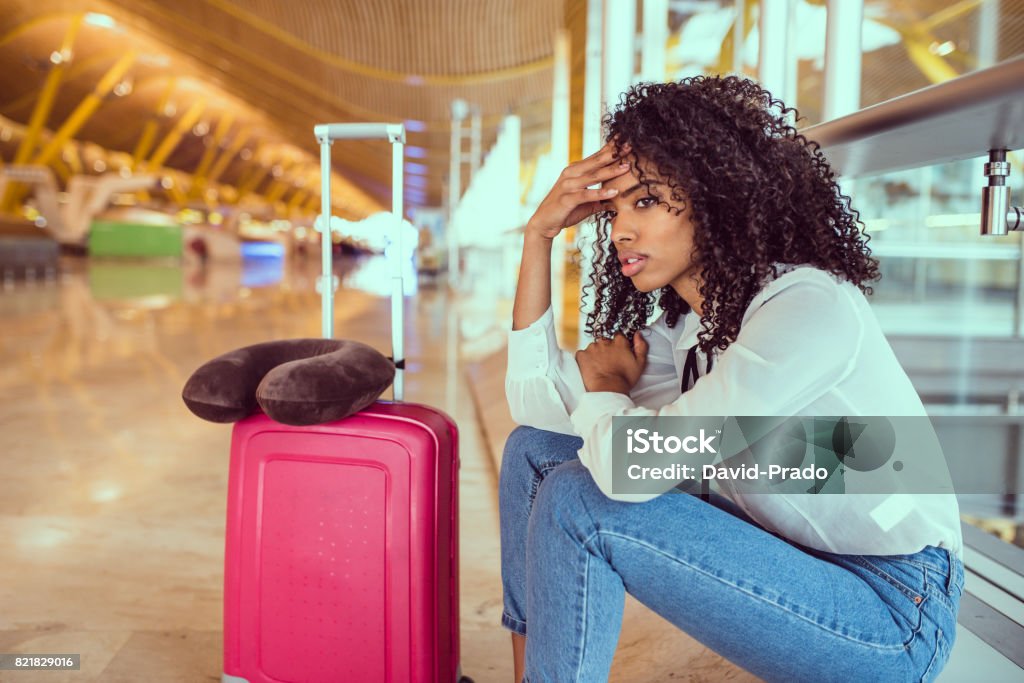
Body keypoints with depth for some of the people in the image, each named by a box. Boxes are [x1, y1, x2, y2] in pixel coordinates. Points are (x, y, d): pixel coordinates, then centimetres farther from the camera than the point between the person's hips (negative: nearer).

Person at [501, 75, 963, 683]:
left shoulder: (811, 307, -24)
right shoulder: (685, 325, 2)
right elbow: (537, 402, -1)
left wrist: (604, 385, -8)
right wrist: (541, 233, -4)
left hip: (890, 613, -8)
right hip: (789, 557, 8)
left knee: (578, 503, -24)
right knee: (535, 449, 3)